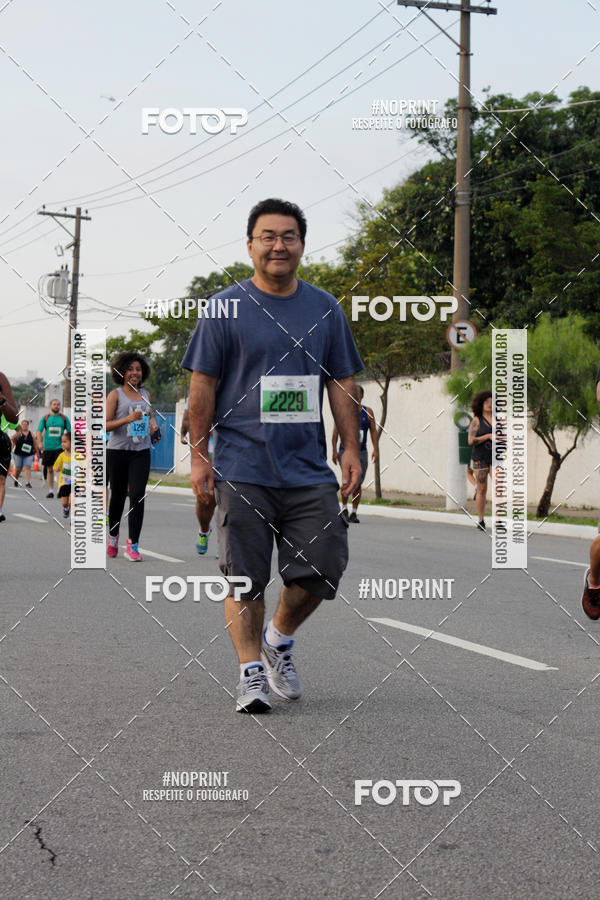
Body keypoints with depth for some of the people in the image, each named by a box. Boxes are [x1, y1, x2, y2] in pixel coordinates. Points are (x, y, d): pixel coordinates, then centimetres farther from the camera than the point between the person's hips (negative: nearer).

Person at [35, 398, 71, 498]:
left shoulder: (64, 418, 6)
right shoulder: (45, 418, 6)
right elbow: (39, 431, 3)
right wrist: (40, 443, -12)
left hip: (60, 446, -2)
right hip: (47, 447, 2)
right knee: (49, 469, 8)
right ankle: (50, 490, 16)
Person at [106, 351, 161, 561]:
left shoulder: (145, 394, 13)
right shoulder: (115, 395, -1)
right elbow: (105, 425, -7)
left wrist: (153, 426, 10)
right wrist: (128, 419, -20)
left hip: (141, 451, 3)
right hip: (117, 451, -3)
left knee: (138, 495, -10)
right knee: (118, 495, 8)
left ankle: (133, 545, -9)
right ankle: (113, 536, 33)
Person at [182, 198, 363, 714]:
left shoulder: (325, 308, 10)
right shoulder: (226, 308, 0)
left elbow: (342, 385, 13)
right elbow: (203, 385, 0)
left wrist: (352, 451, 6)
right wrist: (199, 456, -5)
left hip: (309, 470, 3)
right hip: (242, 469, -3)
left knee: (322, 567, 1)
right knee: (245, 576, -1)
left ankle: (279, 639, 25)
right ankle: (251, 671, 9)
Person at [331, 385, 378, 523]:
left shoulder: (368, 412, 8)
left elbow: (373, 431, 7)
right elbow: (335, 431, 1)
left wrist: (376, 449, -4)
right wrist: (334, 450, -7)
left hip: (361, 452, 3)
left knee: (358, 483, 3)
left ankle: (354, 513, 13)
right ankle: (344, 509, -5)